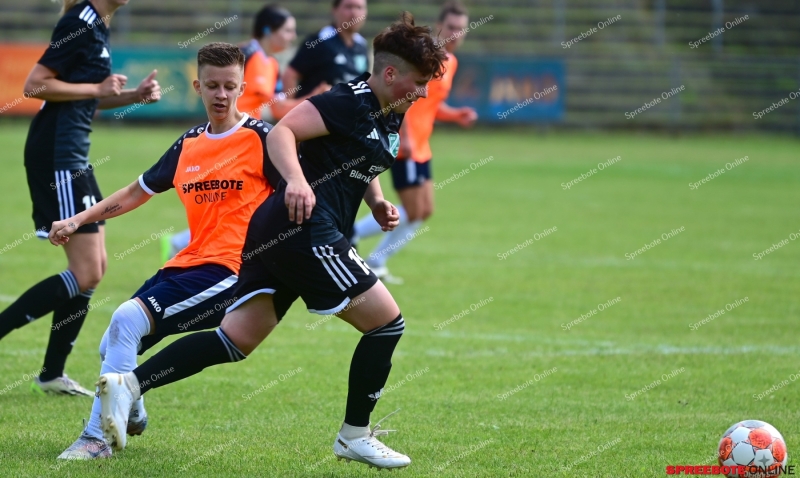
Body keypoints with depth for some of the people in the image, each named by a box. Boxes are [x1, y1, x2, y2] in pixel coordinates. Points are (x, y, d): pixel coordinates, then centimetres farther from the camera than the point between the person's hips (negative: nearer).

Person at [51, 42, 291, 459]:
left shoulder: (260, 138, -5)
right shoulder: (188, 145, 13)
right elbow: (138, 191, 25)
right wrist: (78, 220, 22)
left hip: (231, 269, -7)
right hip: (188, 264, 7)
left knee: (127, 320, -24)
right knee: (112, 348, 4)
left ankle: (97, 436, -17)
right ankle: (132, 416, 36)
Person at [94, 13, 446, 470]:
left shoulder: (392, 118, 17)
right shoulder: (351, 101, -12)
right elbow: (282, 132, -20)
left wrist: (377, 201, 16)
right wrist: (296, 180, -36)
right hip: (306, 230, -10)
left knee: (236, 340, 6)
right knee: (387, 322, -1)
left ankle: (128, 384, -3)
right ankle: (355, 436, 10)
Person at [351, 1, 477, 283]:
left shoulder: (450, 62, 14)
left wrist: (456, 116, 6)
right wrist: (404, 136, -27)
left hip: (420, 147, 9)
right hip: (405, 145, -9)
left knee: (425, 211, 10)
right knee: (413, 212, -9)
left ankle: (375, 264, 18)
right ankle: (349, 235, 1)